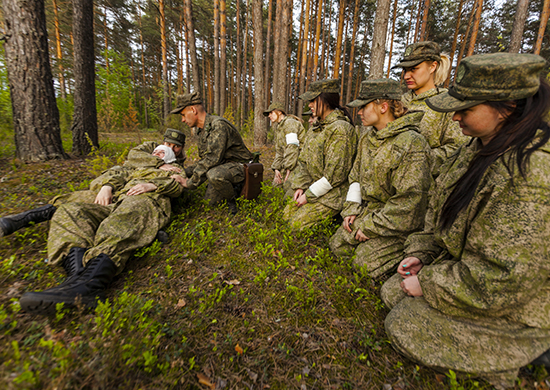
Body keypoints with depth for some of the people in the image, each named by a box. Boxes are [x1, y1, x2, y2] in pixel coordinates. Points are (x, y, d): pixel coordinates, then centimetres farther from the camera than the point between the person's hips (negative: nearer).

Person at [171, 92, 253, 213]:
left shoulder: (218, 125, -21)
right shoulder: (202, 130, 10)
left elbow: (212, 159, -28)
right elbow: (204, 160, 15)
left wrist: (191, 182, -22)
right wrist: (184, 172, 2)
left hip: (240, 166, -9)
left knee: (214, 174, -37)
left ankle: (232, 199, -11)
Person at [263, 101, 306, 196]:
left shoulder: (290, 123, -10)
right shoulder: (279, 128, 20)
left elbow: (292, 148, -20)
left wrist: (289, 168, -22)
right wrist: (276, 168, 6)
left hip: (297, 163, -10)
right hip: (286, 163, 10)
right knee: (276, 184, 8)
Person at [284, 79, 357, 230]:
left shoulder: (340, 129, -19)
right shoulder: (317, 127, 10)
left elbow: (334, 175, -22)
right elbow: (303, 160, 12)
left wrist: (309, 195, -16)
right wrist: (300, 186, -1)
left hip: (332, 194, -8)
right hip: (312, 188, 9)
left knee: (299, 224, -12)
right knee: (287, 214, 5)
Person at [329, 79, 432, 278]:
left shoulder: (411, 144, -21)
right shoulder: (367, 138, 7)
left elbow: (407, 202, -23)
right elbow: (355, 177, 14)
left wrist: (370, 227, -19)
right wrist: (352, 209, 2)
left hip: (395, 223, -7)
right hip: (366, 212, 8)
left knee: (365, 264, -12)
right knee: (337, 246, 5)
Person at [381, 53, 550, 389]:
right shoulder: (481, 148, -3)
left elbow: (503, 284, -30)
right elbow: (441, 210, 7)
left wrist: (428, 283, -20)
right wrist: (421, 254, -1)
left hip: (507, 309, -8)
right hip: (460, 268, 8)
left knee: (401, 325, -3)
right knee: (392, 290, 10)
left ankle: (497, 362, 15)